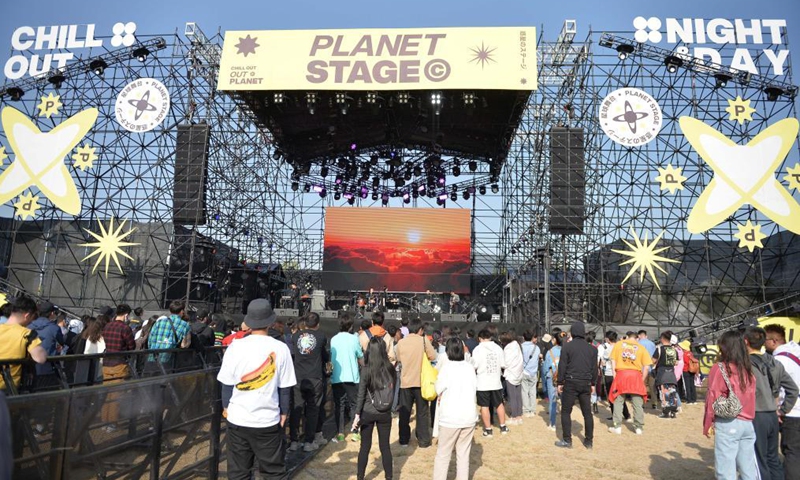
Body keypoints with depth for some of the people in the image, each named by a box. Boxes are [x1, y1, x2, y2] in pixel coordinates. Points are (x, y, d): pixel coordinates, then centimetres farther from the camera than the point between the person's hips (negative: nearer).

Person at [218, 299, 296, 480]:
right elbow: (285, 387, -3)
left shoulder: (236, 346, -7)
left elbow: (227, 383, 1)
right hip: (269, 420, -1)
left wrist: (226, 406, 19)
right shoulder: (280, 348, -8)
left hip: (238, 419, 1)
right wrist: (284, 413, 12)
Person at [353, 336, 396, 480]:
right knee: (385, 446, 13)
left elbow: (361, 395, -10)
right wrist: (388, 407, 11)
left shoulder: (367, 370, -13)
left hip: (368, 413, -2)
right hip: (385, 413, 2)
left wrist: (357, 415, -5)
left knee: (365, 446, 11)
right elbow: (393, 390, 1)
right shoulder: (391, 368, -6)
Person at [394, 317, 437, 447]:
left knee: (404, 412, 13)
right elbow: (433, 356, -8)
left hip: (405, 382, 2)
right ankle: (423, 440, 13)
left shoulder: (401, 342, 0)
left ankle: (404, 439, 19)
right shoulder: (423, 340, -9)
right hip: (420, 382, -2)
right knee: (422, 412, 9)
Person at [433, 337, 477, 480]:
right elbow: (475, 389, 6)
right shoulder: (470, 367, 1)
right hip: (469, 416, 4)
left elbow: (439, 391, -5)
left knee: (443, 455, 7)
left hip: (450, 418, -4)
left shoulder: (446, 368, -11)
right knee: (464, 454, 13)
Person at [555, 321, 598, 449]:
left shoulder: (567, 347, -6)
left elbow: (562, 366, -6)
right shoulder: (592, 348, 6)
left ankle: (567, 440, 4)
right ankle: (589, 441, 17)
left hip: (571, 382, -4)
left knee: (566, 412, 4)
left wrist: (560, 382, 1)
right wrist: (593, 383, 18)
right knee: (587, 412, 12)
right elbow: (594, 368, 10)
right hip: (586, 383, 4)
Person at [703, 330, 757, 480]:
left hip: (727, 424, -6)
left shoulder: (719, 368, -7)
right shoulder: (748, 369, 8)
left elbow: (713, 398, -7)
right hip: (748, 423, 6)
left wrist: (707, 425, -1)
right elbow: (750, 397, 10)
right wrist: (749, 418, 16)